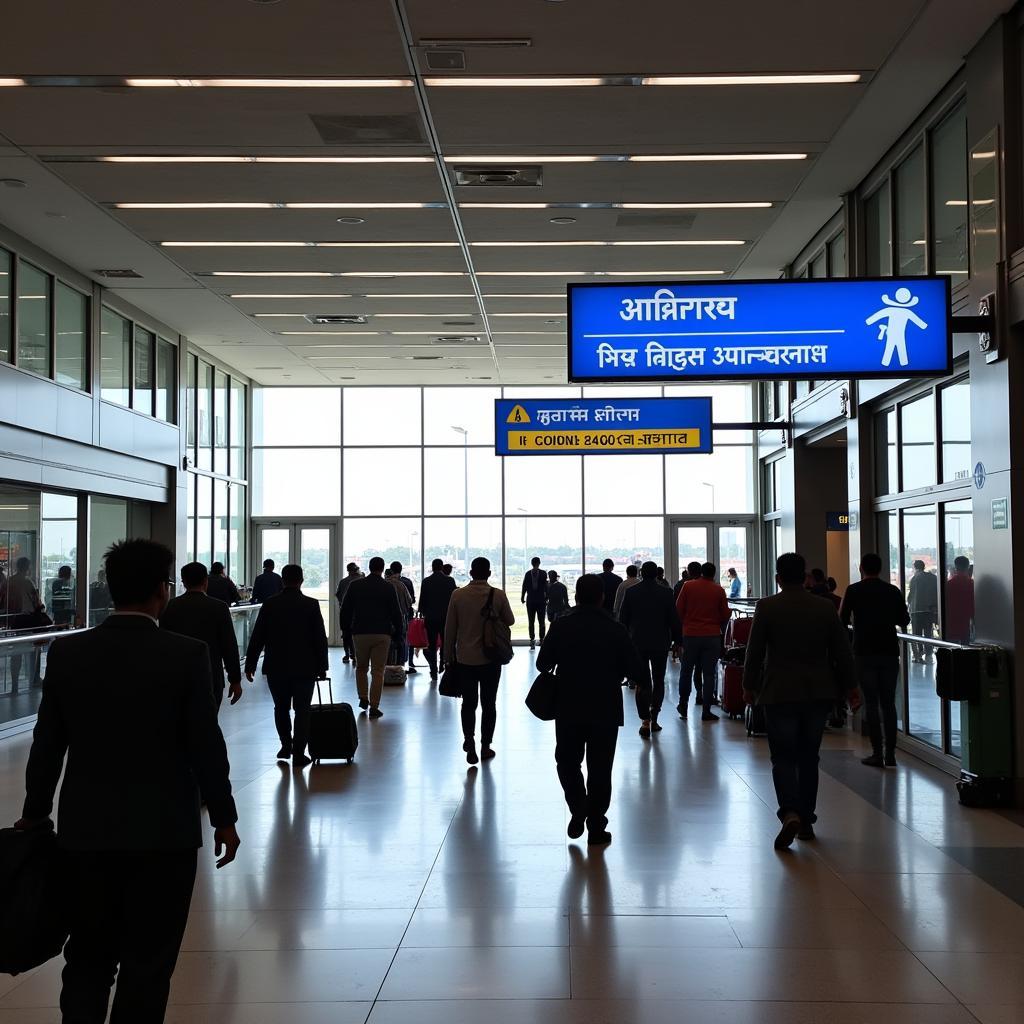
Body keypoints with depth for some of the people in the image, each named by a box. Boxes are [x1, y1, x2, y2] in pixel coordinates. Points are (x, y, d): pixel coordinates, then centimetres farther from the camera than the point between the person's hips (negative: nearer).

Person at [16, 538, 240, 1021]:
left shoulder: (66, 652, -3)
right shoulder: (186, 655, -12)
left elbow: (47, 743, 2)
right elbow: (206, 745, -9)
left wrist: (35, 813, 14)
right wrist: (223, 817, 2)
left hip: (86, 829, 3)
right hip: (164, 831, -3)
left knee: (87, 957, 16)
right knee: (147, 965, 8)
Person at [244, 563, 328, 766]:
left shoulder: (270, 604, -2)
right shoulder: (311, 605, -5)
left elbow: (257, 637, -1)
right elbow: (321, 638, -4)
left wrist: (250, 665, 6)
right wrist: (322, 667, 4)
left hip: (276, 667, 2)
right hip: (305, 667, -1)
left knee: (281, 707, 20)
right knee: (302, 710, 6)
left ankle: (286, 746, 22)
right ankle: (298, 754, 3)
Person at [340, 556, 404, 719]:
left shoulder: (355, 585, 2)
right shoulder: (388, 588, -3)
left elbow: (345, 610, 6)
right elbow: (396, 613, -2)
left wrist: (346, 629, 18)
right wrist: (398, 632, 10)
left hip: (360, 633, 1)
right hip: (382, 634, -1)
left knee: (361, 667, 20)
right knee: (378, 671, 2)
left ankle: (363, 698, 13)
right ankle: (374, 707, 1)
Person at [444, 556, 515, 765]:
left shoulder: (458, 595, -5)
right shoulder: (498, 595, -8)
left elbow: (450, 629, -1)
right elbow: (510, 621, 6)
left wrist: (448, 655, 9)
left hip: (465, 658, 1)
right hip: (490, 658, -1)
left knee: (469, 703, 11)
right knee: (488, 703, 11)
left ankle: (469, 742, -3)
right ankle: (485, 746, 14)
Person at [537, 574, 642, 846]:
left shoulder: (560, 627, -7)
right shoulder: (616, 630, -9)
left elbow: (543, 664, -1)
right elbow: (634, 672, -7)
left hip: (568, 709, 0)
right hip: (605, 711, 0)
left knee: (567, 762, 19)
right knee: (600, 768, 10)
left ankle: (578, 808, 1)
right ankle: (596, 828, 12)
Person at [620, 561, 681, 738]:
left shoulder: (630, 593, -4)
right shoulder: (666, 593, -5)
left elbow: (622, 619, 0)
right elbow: (674, 619, -2)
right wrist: (677, 641, 8)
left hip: (638, 644, 0)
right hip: (660, 644, 0)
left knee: (642, 683, 3)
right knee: (658, 681, 13)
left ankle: (645, 720, -9)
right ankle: (654, 718, 11)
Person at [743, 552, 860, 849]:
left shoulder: (767, 607, -7)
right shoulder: (824, 608, 2)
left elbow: (755, 651, -5)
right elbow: (842, 652, 5)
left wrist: (749, 686, 8)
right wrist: (850, 687, 14)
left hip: (780, 693, -3)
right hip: (819, 693, 3)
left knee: (783, 758, 0)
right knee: (808, 757, 13)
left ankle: (790, 813, -21)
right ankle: (806, 821, 16)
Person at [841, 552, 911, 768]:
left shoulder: (854, 590, -4)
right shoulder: (893, 591, 5)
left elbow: (843, 621, -3)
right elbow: (904, 621, 10)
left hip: (864, 653, -3)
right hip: (889, 652, 3)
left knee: (871, 702, 1)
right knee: (889, 703, 8)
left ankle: (877, 754, -2)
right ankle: (890, 754, 6)